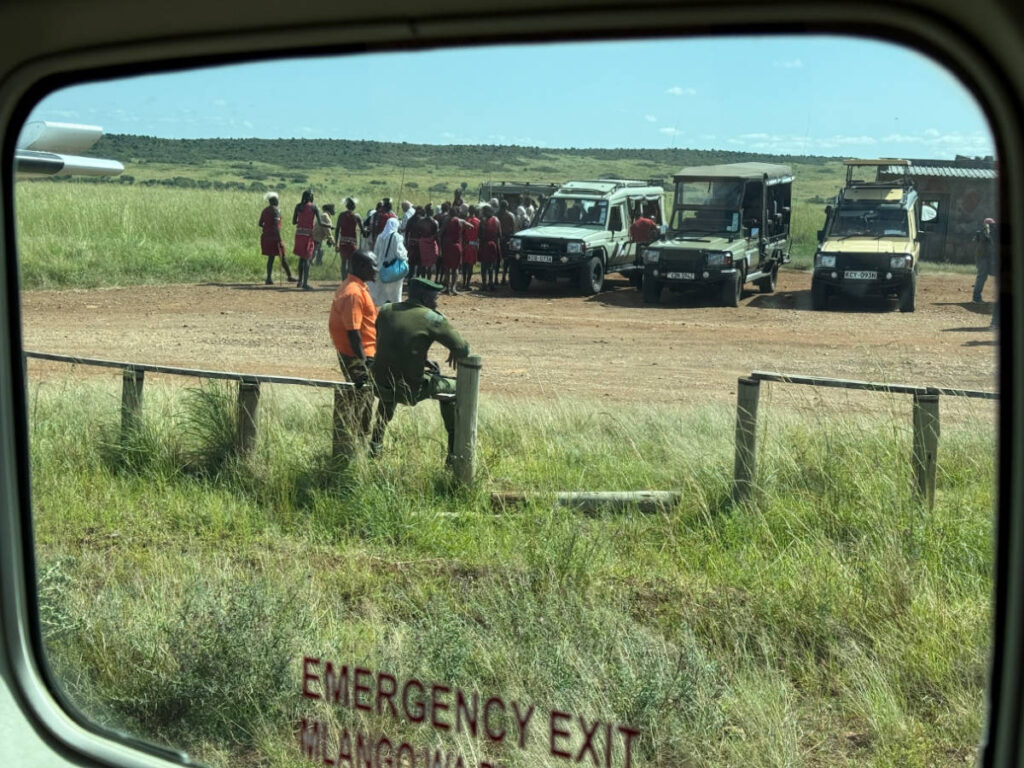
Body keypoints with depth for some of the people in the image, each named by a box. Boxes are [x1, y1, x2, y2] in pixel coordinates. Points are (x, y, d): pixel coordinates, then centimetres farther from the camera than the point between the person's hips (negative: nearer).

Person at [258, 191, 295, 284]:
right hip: (274, 237, -7)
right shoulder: (276, 210, -13)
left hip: (266, 236, 7)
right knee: (283, 257, 3)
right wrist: (279, 239, -20)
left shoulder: (265, 210, 11)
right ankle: (289, 276, 10)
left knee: (271, 257, 10)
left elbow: (260, 224, 14)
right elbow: (276, 225, -20)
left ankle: (269, 278, 4)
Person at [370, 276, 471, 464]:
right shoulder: (433, 319, -11)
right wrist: (454, 352, 14)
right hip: (409, 391, -5)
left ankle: (375, 444, 45)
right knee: (452, 390, 20)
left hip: (379, 385, 5)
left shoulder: (385, 311, 3)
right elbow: (463, 350, -11)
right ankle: (455, 453, 21)